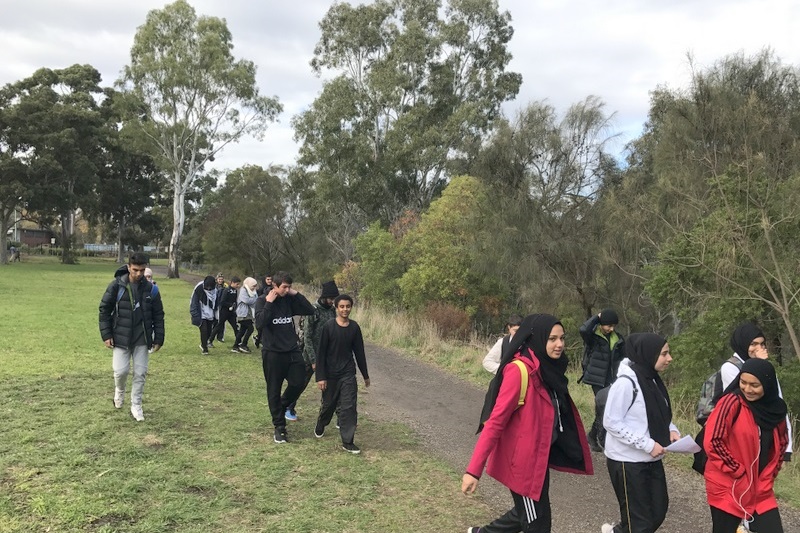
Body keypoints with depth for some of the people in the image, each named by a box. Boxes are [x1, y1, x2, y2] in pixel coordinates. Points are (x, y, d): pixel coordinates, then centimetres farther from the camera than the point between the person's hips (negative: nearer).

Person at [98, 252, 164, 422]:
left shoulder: (150, 289, -3)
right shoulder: (116, 286, -8)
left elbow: (158, 315, 5)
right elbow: (104, 310, -1)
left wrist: (159, 338, 2)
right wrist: (106, 334, -6)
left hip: (142, 339, 2)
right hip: (121, 338, -1)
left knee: (140, 373, 3)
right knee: (120, 371, -4)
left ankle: (136, 405, 18)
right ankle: (119, 391, 29)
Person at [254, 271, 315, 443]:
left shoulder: (289, 300, 3)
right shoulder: (262, 301, -8)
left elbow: (310, 311, -1)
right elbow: (260, 323, -22)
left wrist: (296, 294, -7)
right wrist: (269, 303, -22)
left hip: (292, 351, 4)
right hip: (272, 353, -3)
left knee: (298, 384, 3)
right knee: (274, 391, 6)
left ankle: (282, 407, 33)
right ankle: (279, 427, 20)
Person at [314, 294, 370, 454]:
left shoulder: (354, 327, -2)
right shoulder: (328, 326, -12)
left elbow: (359, 352, 6)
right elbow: (321, 353, -11)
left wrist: (365, 375, 11)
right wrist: (320, 377, -13)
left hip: (348, 374, 2)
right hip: (331, 373, -2)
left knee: (349, 406, -4)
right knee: (328, 404, 15)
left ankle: (347, 442, 5)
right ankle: (320, 426, 45)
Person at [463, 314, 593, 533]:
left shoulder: (548, 368, 3)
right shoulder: (519, 370, -22)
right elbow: (496, 421, -24)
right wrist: (474, 470, -26)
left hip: (539, 456, 9)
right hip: (522, 460, -8)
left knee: (527, 514, 23)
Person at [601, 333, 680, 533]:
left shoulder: (652, 379, 4)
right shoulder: (626, 382, -22)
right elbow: (611, 422, -21)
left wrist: (671, 429, -5)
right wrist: (647, 444, -22)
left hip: (652, 460, 8)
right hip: (627, 461, -8)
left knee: (658, 512, 15)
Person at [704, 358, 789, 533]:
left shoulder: (777, 408, 1)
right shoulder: (732, 402, -15)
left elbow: (781, 444, 17)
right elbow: (712, 442, -18)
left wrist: (768, 476, 9)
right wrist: (738, 471, -12)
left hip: (761, 489, 5)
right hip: (727, 487, -5)